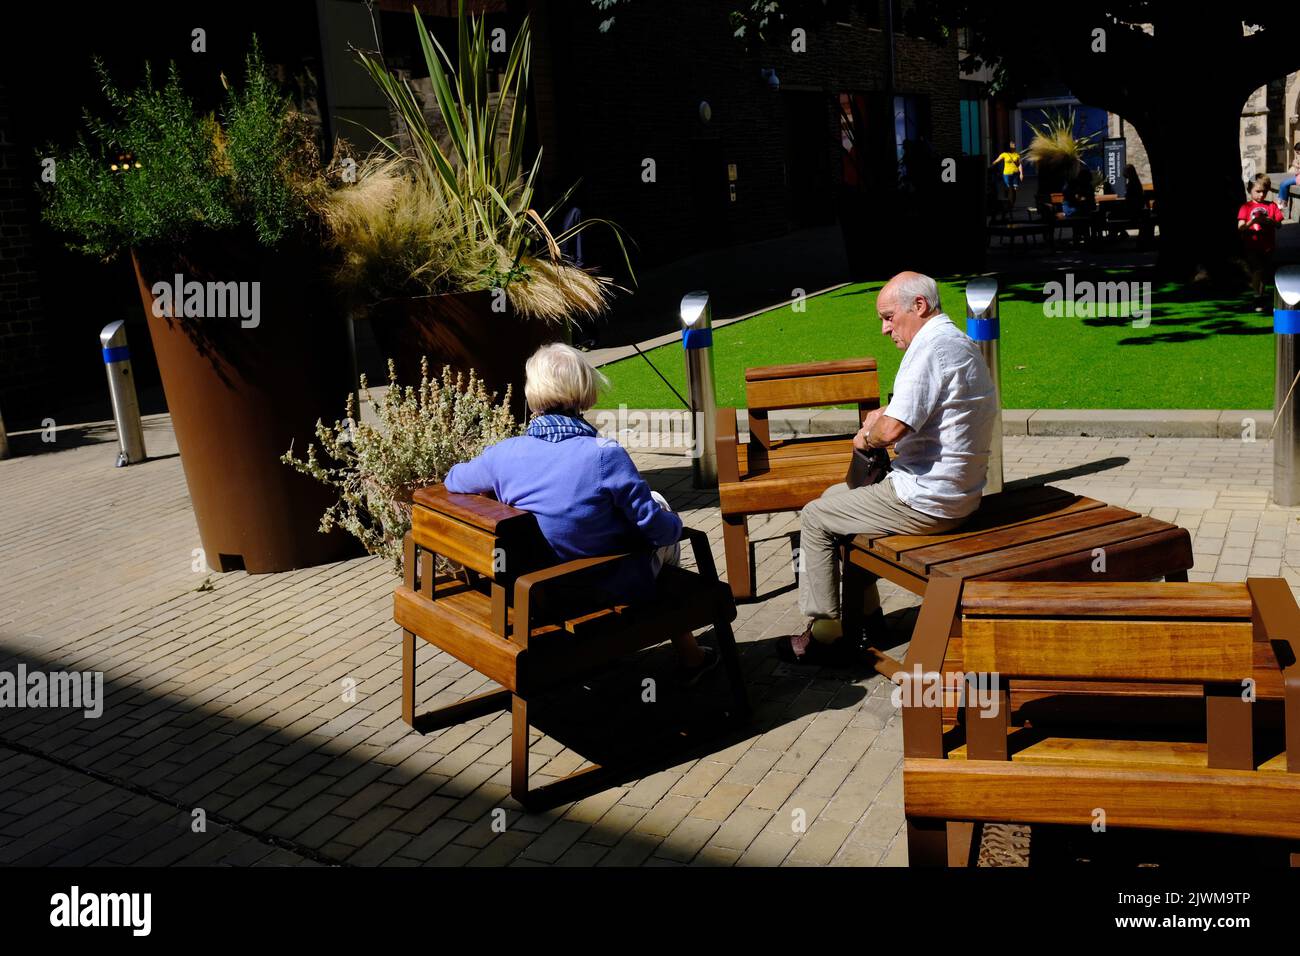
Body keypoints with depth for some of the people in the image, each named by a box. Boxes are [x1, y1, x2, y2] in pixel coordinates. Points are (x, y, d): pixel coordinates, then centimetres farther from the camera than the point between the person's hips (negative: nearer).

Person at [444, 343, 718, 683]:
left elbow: (454, 480, 7)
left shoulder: (503, 454, -14)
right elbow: (654, 524, -19)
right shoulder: (606, 454, -27)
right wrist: (674, 524, 4)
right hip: (615, 587, -5)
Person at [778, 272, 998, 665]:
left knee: (814, 518, 2)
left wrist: (867, 437, -7)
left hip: (927, 502, -10)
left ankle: (826, 635, 9)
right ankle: (864, 614, 26)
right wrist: (887, 415, 11)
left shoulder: (930, 348, -21)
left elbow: (893, 429, -28)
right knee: (836, 497, 23)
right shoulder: (960, 342, 13)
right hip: (958, 489, 11)